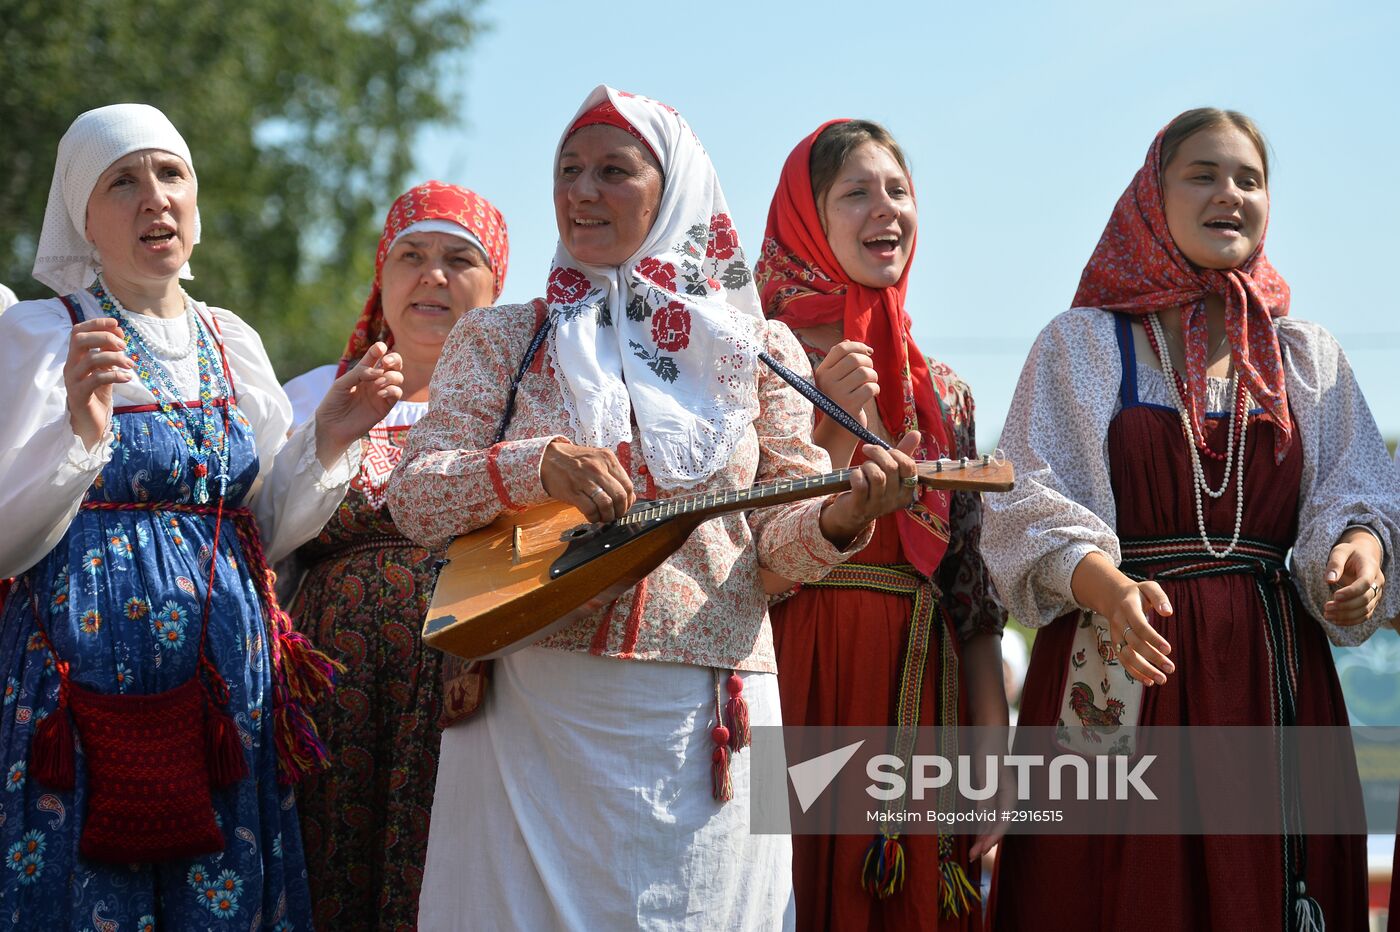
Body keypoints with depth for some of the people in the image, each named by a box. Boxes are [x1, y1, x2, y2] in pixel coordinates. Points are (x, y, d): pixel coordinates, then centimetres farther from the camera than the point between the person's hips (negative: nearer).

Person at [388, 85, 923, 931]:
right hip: (532, 701, 0)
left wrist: (840, 519, -17)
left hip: (701, 718, 0)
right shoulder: (499, 342, 9)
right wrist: (538, 466, -18)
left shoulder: (757, 348, 10)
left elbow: (781, 538, 6)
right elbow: (414, 497, 0)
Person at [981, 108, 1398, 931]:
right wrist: (1106, 585, -25)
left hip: (1270, 673, 3)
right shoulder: (1082, 344, 5)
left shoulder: (1309, 356, 14)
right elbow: (1033, 509, -5)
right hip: (1121, 669, -3)